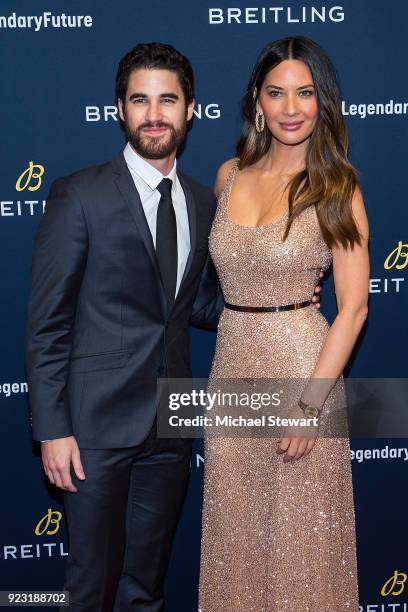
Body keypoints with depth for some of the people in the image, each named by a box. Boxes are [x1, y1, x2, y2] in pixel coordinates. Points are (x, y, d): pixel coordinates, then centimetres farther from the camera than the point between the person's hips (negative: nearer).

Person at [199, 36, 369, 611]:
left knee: (299, 528, 8)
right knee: (234, 525, 15)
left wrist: (311, 402, -16)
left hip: (302, 363, -4)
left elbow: (353, 308, -11)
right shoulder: (230, 175, 5)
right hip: (232, 362, 5)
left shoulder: (336, 187, -7)